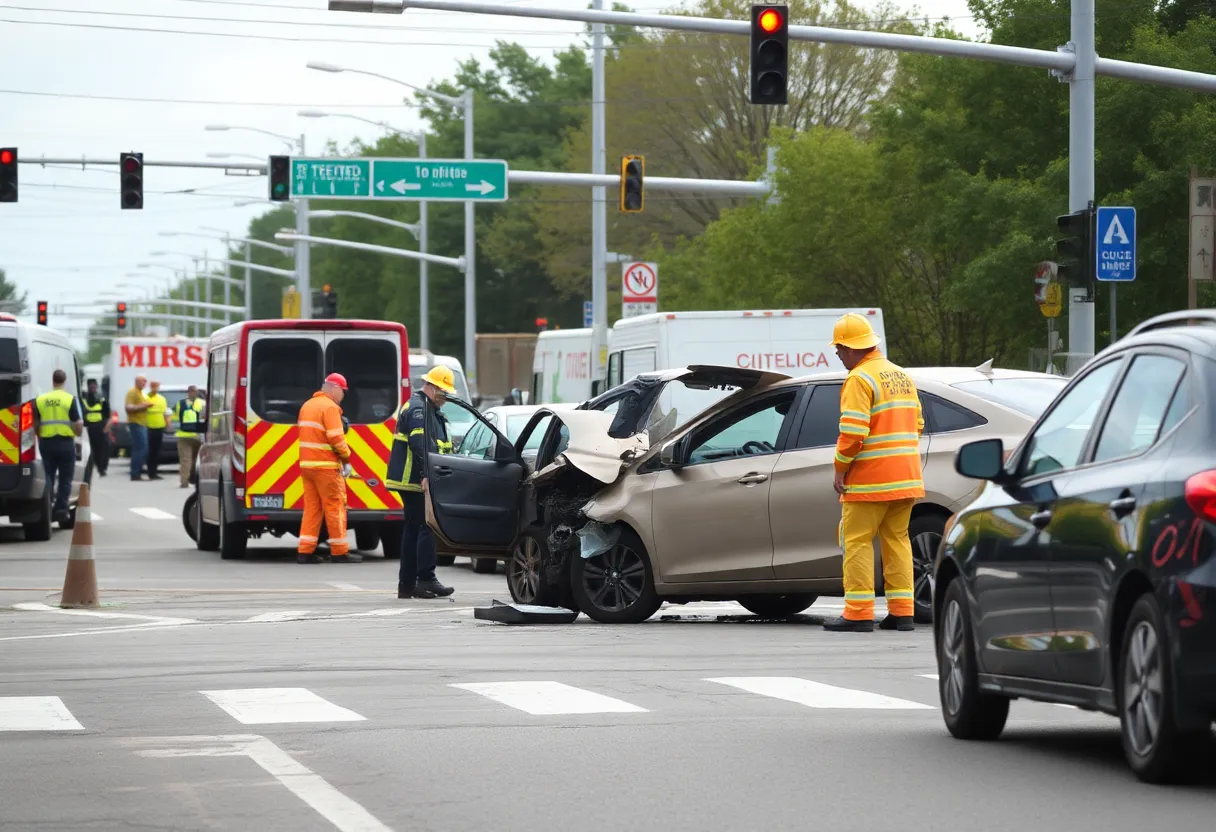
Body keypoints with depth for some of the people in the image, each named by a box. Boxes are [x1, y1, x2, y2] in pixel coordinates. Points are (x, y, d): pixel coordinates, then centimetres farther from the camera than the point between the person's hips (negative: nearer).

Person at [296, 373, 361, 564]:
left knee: (312, 507, 9)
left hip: (307, 463, 8)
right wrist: (346, 457, -4)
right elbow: (336, 439, -19)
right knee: (335, 507, -2)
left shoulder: (307, 405, 17)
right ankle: (340, 552, 0)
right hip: (326, 466, -8)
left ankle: (305, 551, 5)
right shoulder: (330, 407, -11)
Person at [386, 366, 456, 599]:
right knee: (427, 528, -12)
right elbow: (420, 444, -25)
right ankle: (426, 579, -14)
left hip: (414, 481, 11)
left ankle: (406, 584, 13)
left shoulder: (429, 410, 23)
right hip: (415, 481, -11)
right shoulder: (418, 409, -12)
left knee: (413, 529, 11)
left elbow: (436, 445, 28)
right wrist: (427, 474, -33)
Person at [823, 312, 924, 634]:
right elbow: (917, 424, 18)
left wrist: (840, 470, -10)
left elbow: (853, 432, -19)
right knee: (897, 539, 12)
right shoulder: (902, 376, 15)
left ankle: (858, 614, -5)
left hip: (870, 480, -8)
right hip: (906, 477, 8)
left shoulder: (860, 379, -12)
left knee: (857, 542, -2)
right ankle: (901, 611, 10)